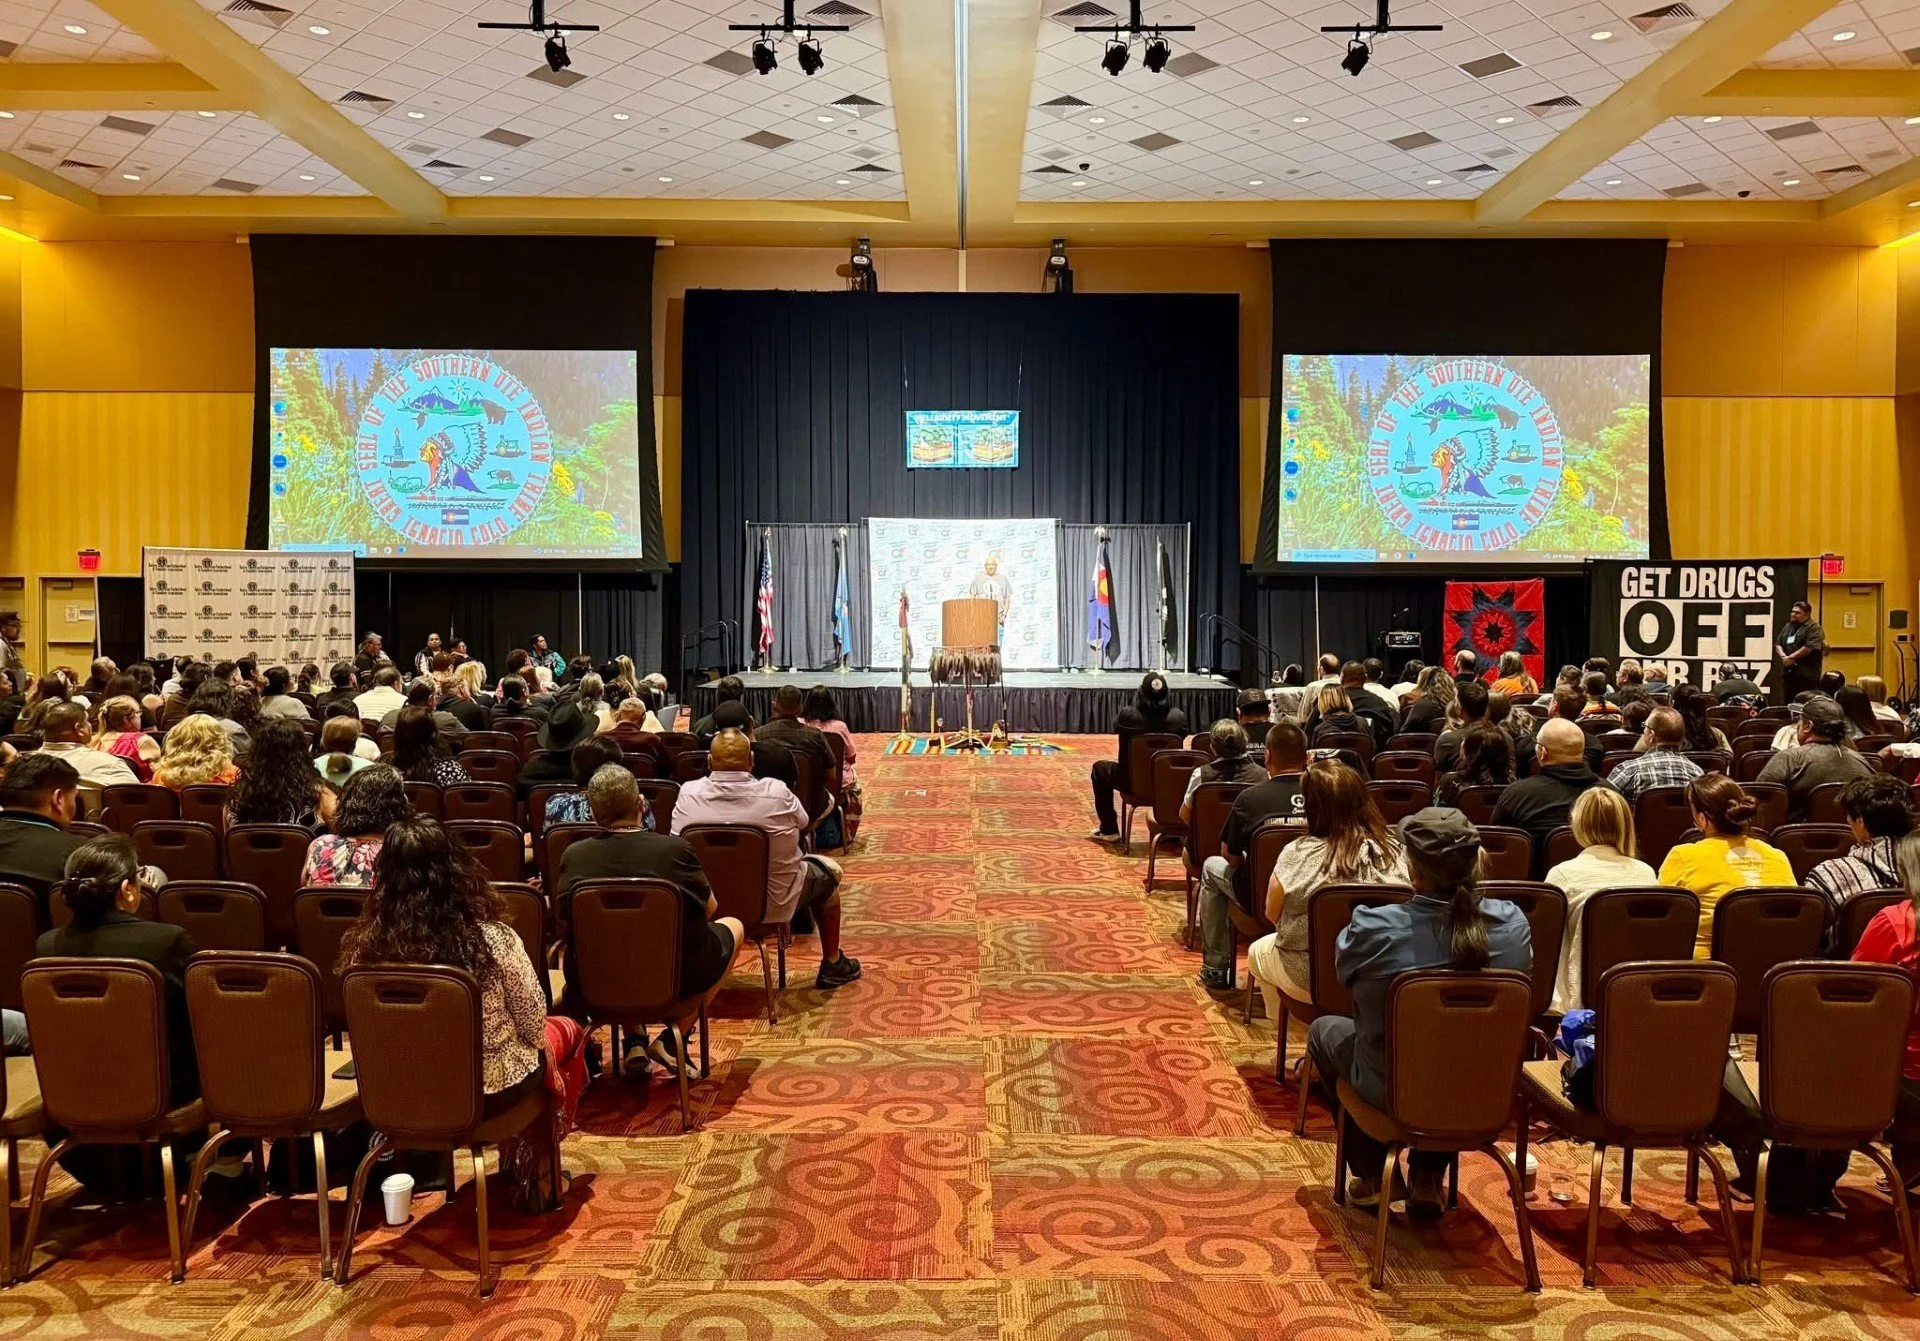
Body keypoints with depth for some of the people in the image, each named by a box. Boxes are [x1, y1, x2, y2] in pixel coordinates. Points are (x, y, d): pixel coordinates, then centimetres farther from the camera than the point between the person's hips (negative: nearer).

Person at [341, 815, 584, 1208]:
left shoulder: (365, 947, -18)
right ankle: (534, 1170, 40)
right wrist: (536, 1042, 9)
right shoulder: (493, 940, -28)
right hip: (495, 1086, -4)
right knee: (566, 1031, 28)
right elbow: (533, 1024, -14)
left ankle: (520, 1161, 43)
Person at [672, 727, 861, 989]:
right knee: (829, 869, 24)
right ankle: (832, 965, 36)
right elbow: (803, 825, -4)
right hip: (774, 905, -3)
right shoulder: (776, 792, -24)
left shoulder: (688, 794, -18)